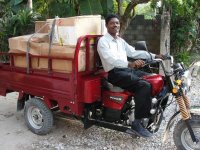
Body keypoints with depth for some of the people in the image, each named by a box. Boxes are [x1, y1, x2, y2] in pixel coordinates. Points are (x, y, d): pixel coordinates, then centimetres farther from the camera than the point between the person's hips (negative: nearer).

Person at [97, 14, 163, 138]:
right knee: (144, 86, -28)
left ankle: (153, 113, 7)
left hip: (128, 70, 8)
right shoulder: (103, 41, -6)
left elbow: (133, 52, 17)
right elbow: (111, 59, -22)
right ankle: (137, 123, -20)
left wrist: (154, 56, 7)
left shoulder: (121, 41, 21)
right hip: (115, 73, -8)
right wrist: (130, 64, -37)